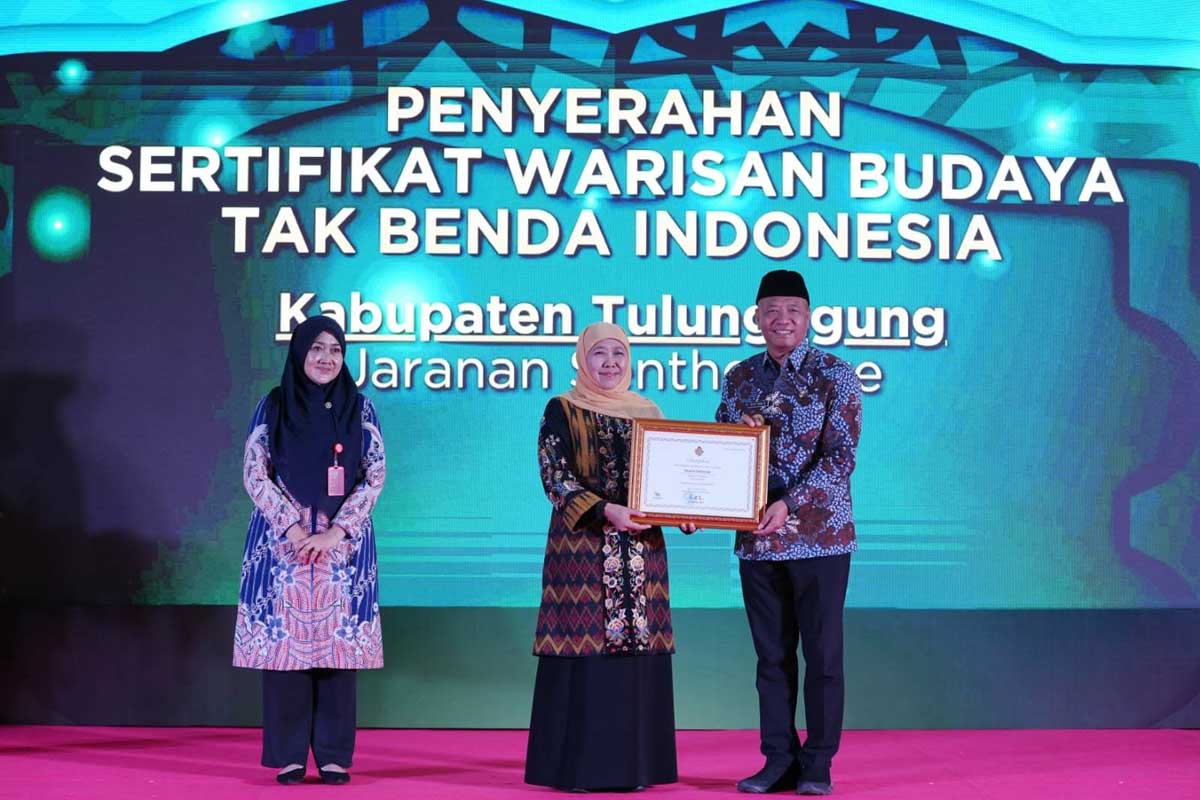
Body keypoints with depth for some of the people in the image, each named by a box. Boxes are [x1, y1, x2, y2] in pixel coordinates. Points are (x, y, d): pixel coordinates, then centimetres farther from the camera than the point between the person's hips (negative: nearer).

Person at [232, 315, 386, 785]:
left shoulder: (360, 409, 6)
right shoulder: (273, 406, 4)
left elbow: (375, 476, 1)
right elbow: (255, 475, -1)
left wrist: (335, 532, -10)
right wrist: (294, 529, -11)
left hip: (343, 544, 1)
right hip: (282, 542, -1)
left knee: (338, 641, 0)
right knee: (284, 639, -2)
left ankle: (334, 755, 7)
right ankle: (288, 755, 6)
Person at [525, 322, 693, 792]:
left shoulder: (648, 413, 14)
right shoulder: (562, 411, 1)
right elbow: (555, 477, -9)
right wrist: (606, 511, -22)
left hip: (641, 545, 4)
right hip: (581, 545, -4)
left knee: (637, 648, 3)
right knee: (584, 651, -6)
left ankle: (633, 762, 10)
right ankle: (578, 765, 2)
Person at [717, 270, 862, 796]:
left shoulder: (835, 376, -5)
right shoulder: (739, 378, 9)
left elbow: (841, 457, -13)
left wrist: (789, 504, -23)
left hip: (819, 534, -4)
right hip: (757, 537, 4)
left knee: (821, 652, 2)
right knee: (772, 654, 9)